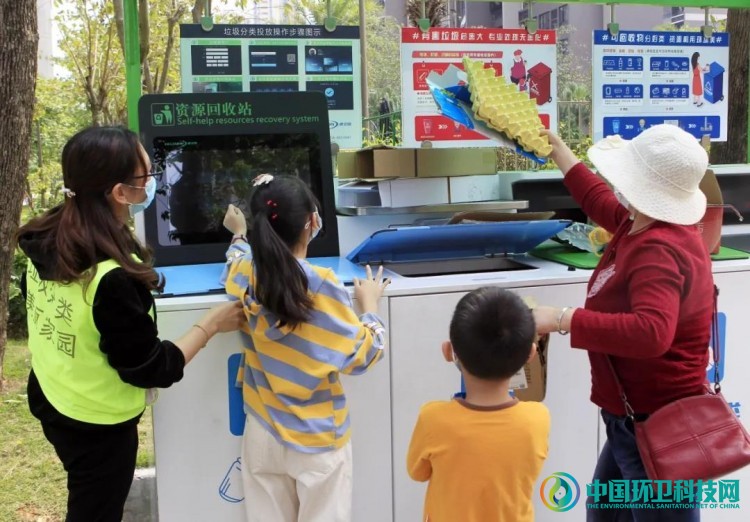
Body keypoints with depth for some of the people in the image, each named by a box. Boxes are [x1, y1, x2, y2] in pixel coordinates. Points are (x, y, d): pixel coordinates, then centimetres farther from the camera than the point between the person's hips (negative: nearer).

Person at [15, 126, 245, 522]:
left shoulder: (45, 241, -11)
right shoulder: (114, 278, -35)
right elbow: (152, 371, -24)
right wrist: (210, 324, -14)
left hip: (49, 399, 7)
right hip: (97, 425, -7)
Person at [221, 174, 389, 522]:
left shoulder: (246, 276, -6)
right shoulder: (322, 286, -20)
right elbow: (362, 357, -14)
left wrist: (239, 233, 40)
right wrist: (369, 306, 1)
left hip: (263, 434, 4)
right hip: (317, 440, -4)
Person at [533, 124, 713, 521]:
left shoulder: (659, 252, -29)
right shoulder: (647, 226, 1)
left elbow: (651, 333, -46)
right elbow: (601, 203, 24)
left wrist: (561, 319, -43)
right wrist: (557, 151, 31)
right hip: (637, 420, 10)